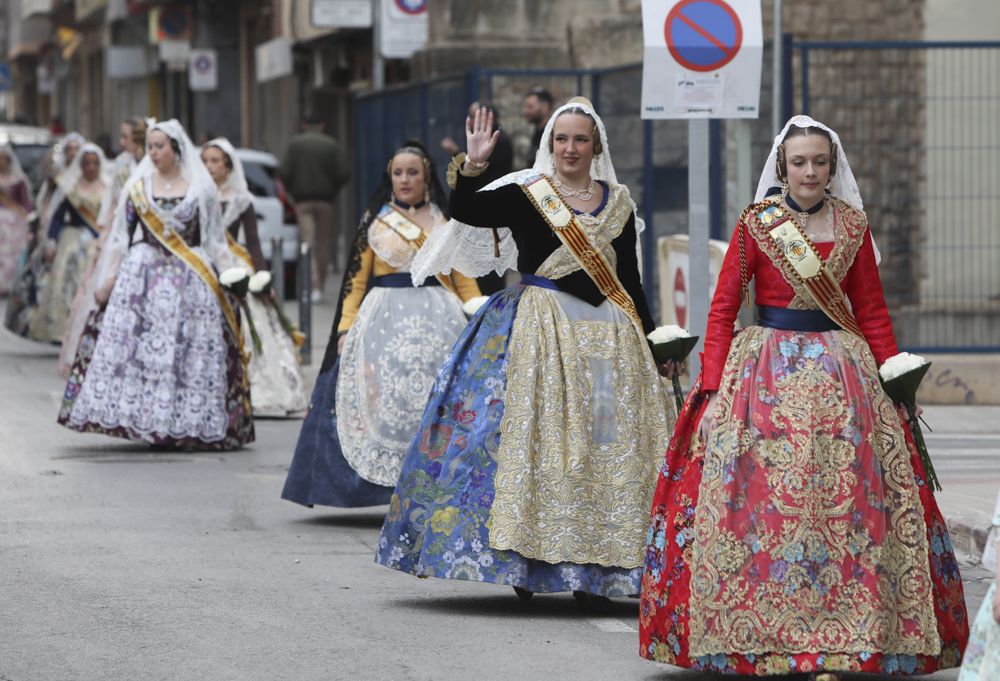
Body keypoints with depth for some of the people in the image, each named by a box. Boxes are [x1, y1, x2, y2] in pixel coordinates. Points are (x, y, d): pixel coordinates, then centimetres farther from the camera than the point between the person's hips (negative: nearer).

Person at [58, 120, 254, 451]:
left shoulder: (201, 188, 6)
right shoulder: (138, 187, 9)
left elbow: (215, 239, 9)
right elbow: (120, 236, 10)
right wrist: (108, 279, 5)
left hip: (189, 279, -1)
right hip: (142, 274, 1)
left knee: (188, 349, -6)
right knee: (134, 346, -9)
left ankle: (185, 422, -1)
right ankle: (140, 419, -7)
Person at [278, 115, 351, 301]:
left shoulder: (295, 144, 0)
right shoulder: (331, 145, 2)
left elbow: (284, 172, -8)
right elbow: (343, 173, -5)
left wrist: (292, 191, 9)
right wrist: (332, 190, 12)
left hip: (302, 200, -1)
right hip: (325, 199, 1)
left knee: (307, 243, -6)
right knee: (323, 243, 11)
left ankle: (313, 285, -24)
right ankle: (319, 286, 15)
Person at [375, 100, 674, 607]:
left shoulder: (618, 203, 12)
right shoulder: (523, 196, 2)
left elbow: (630, 278, 16)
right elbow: (464, 213, -13)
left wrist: (648, 337, 14)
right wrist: (472, 166, -26)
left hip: (608, 335, 3)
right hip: (541, 331, -3)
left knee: (608, 446, 0)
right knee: (536, 437, -7)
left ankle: (591, 571, 5)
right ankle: (526, 562, -1)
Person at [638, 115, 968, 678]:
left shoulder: (852, 226, 7)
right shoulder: (756, 224, 0)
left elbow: (873, 313, 11)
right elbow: (723, 307, 0)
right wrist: (713, 385, -9)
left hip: (840, 372, 2)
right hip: (767, 373, -2)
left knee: (842, 500, -4)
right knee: (762, 499, -4)